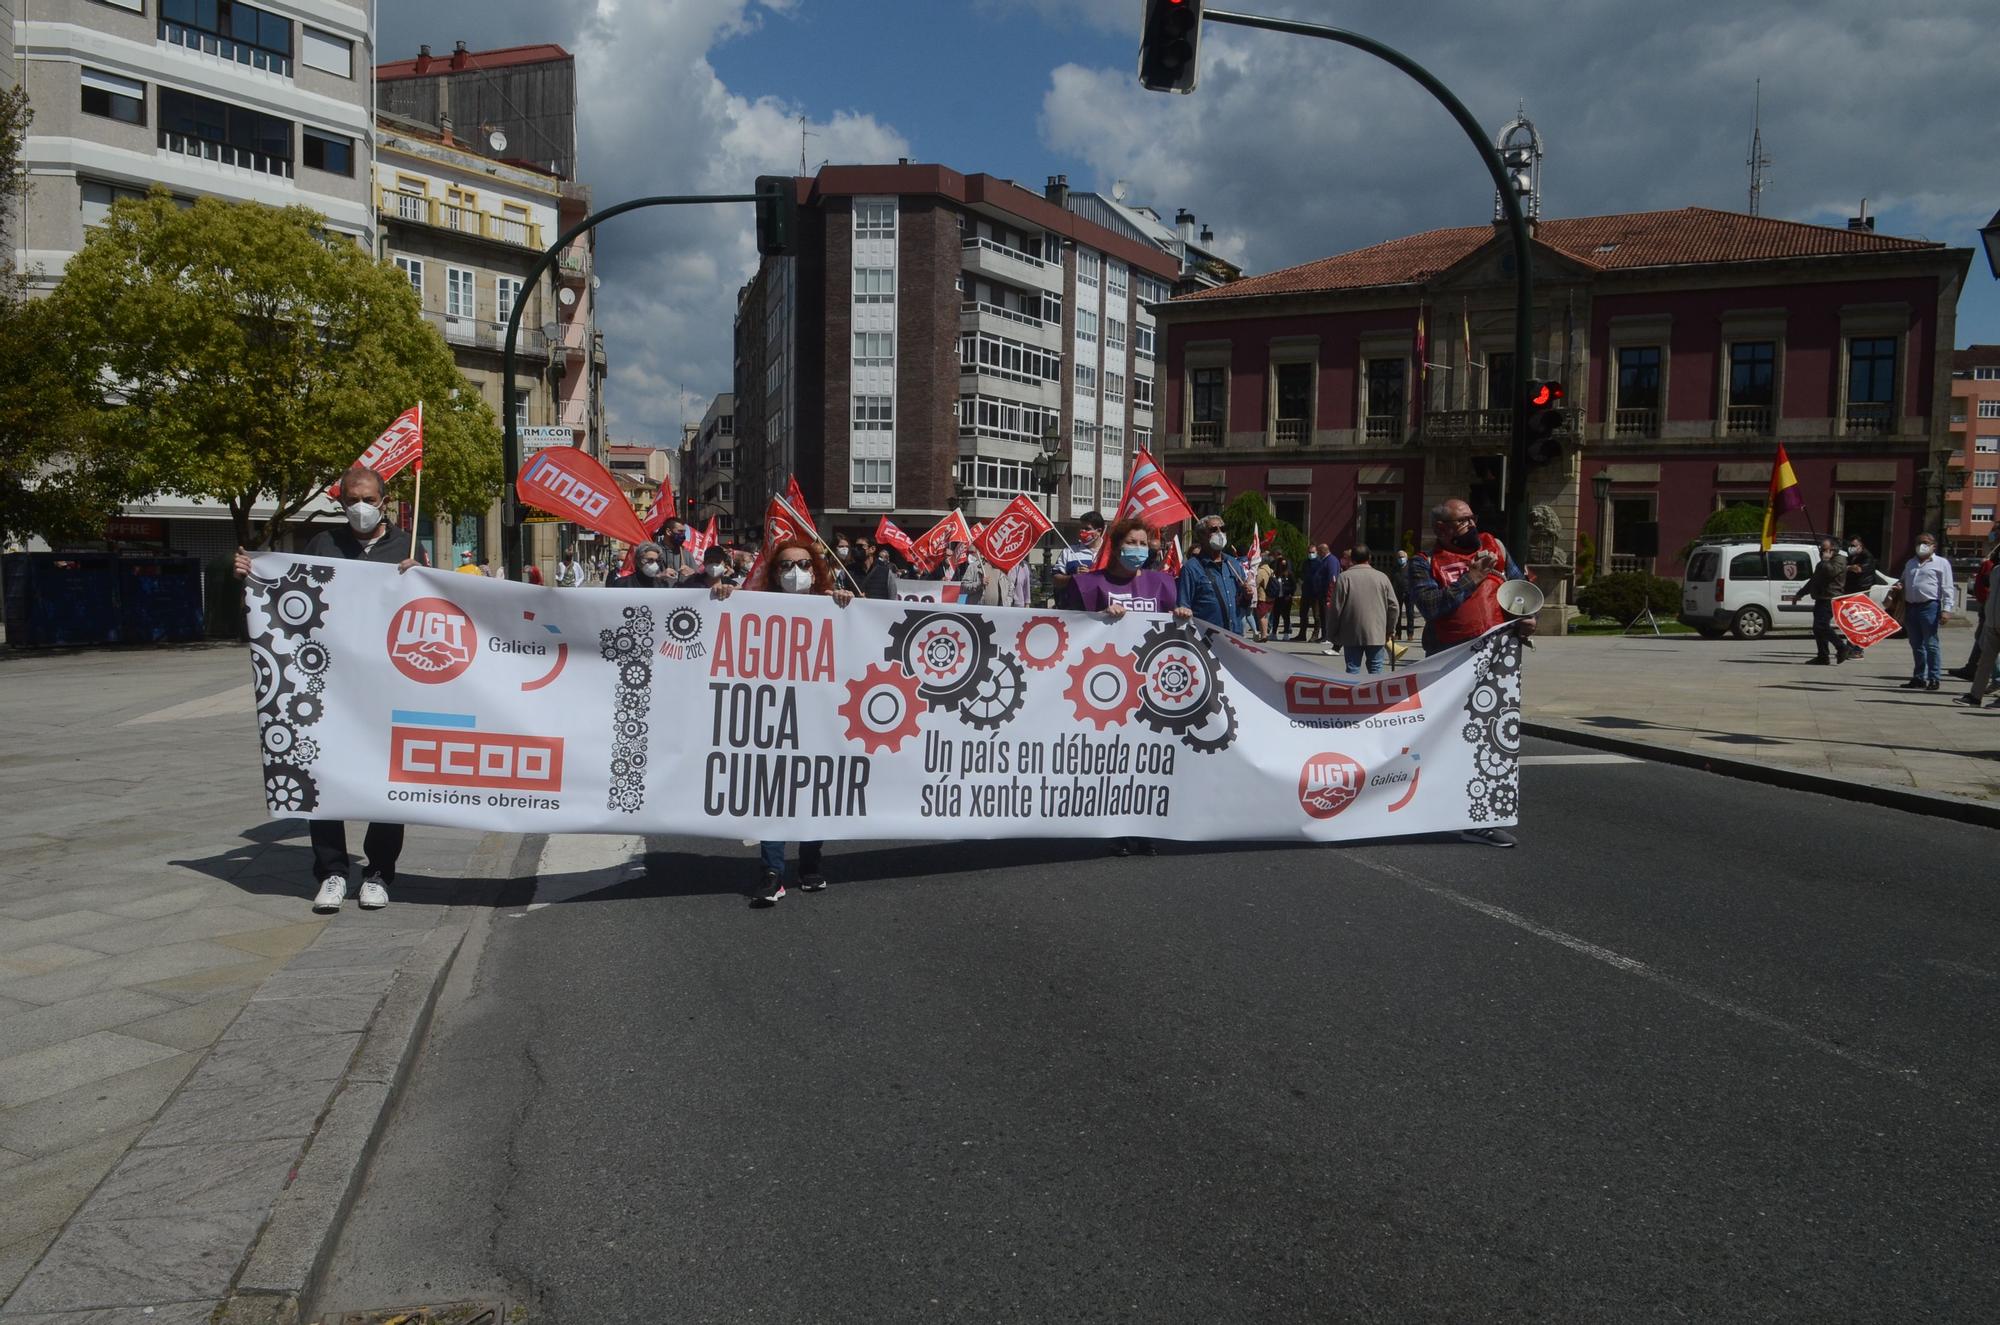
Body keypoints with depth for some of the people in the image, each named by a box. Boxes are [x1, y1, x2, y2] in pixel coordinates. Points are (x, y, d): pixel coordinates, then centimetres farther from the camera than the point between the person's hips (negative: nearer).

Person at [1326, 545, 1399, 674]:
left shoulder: (1344, 577, -5)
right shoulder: (1382, 577, 4)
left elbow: (1336, 608, -6)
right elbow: (1393, 606, 5)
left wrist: (1334, 633, 5)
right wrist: (1389, 630, 16)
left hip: (1351, 634, -1)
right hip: (1376, 634, 2)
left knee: (1353, 669, 4)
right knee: (1376, 669, 7)